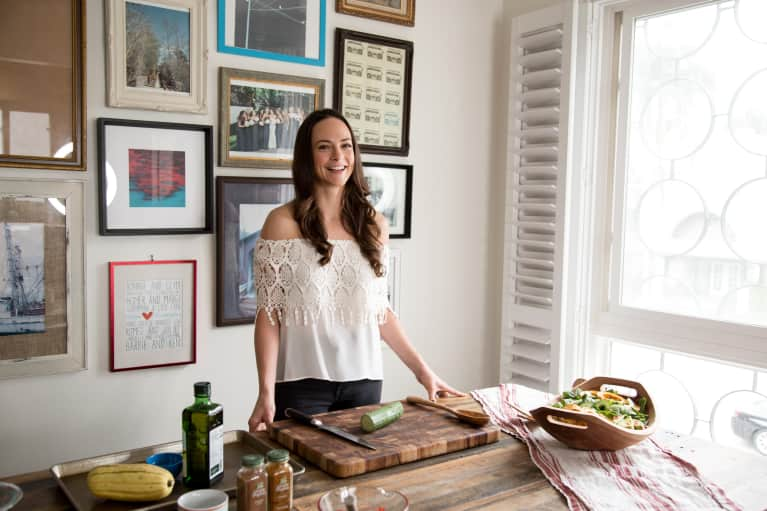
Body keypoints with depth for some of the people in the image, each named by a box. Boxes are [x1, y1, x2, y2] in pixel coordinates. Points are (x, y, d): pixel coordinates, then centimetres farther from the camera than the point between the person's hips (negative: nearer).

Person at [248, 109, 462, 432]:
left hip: (364, 381, 4)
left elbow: (379, 309, 11)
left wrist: (421, 369, 8)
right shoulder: (283, 223, -6)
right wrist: (266, 392, -14)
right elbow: (268, 314, -7)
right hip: (302, 384, -3)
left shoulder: (374, 225, 5)